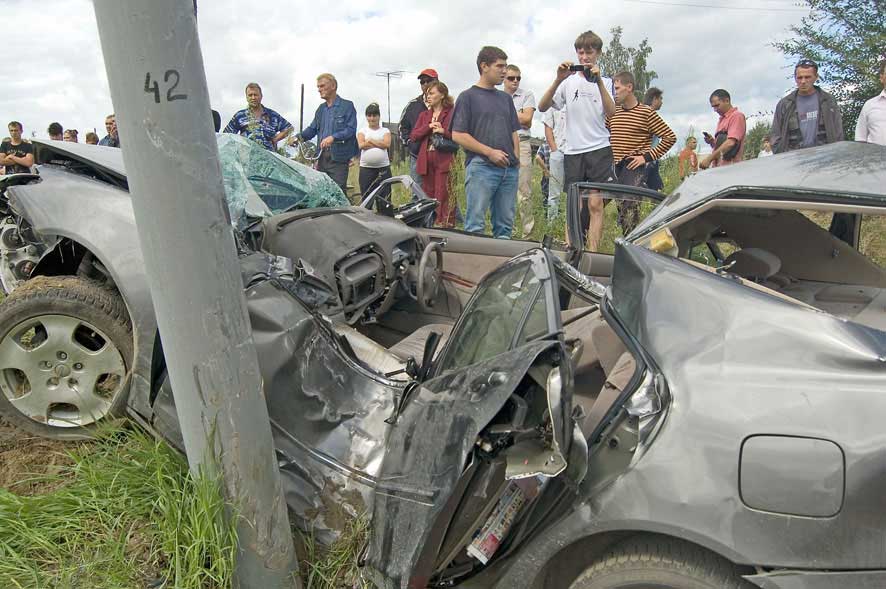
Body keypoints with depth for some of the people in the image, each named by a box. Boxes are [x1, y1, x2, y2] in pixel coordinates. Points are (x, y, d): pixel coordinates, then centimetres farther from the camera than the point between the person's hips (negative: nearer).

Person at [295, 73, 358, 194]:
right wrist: (299, 137, -1)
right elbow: (312, 128, 19)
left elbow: (351, 129, -11)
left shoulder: (347, 106, -1)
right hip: (322, 157, 7)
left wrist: (333, 137, -24)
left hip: (338, 158, -6)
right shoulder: (321, 108, 21)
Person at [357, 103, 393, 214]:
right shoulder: (362, 131, 11)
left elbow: (387, 144, -9)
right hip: (366, 168, 1)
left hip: (383, 168, -1)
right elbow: (361, 145, -8)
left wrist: (370, 140, -6)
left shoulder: (385, 130, 11)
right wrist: (379, 144, -7)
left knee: (385, 200, -3)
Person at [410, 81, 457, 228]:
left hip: (444, 159, -5)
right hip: (426, 160, 6)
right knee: (427, 196, 8)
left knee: (443, 197, -9)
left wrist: (444, 131, -17)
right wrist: (428, 127, -5)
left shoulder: (451, 113, 3)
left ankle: (445, 226, -6)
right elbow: (413, 136, 8)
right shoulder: (424, 115, 19)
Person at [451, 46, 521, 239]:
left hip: (509, 169, 6)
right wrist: (490, 152, -10)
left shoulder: (506, 98, 20)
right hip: (481, 167, -6)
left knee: (505, 226, 7)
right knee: (475, 226, -8)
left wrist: (515, 160, 6)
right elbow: (458, 135, -6)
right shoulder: (467, 97, 1)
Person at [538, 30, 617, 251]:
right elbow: (542, 107, -2)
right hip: (573, 150, 1)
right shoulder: (569, 81, 11)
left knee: (595, 204, -8)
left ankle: (592, 253, -7)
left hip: (599, 149, -1)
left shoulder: (605, 82, 10)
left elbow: (610, 112, -8)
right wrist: (558, 80, -14)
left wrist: (598, 80, -17)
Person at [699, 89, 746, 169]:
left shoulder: (736, 116, -4)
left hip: (730, 166, -8)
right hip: (718, 167, 8)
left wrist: (709, 158, -20)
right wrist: (712, 142, 7)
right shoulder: (721, 120, 23)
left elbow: (730, 143, -17)